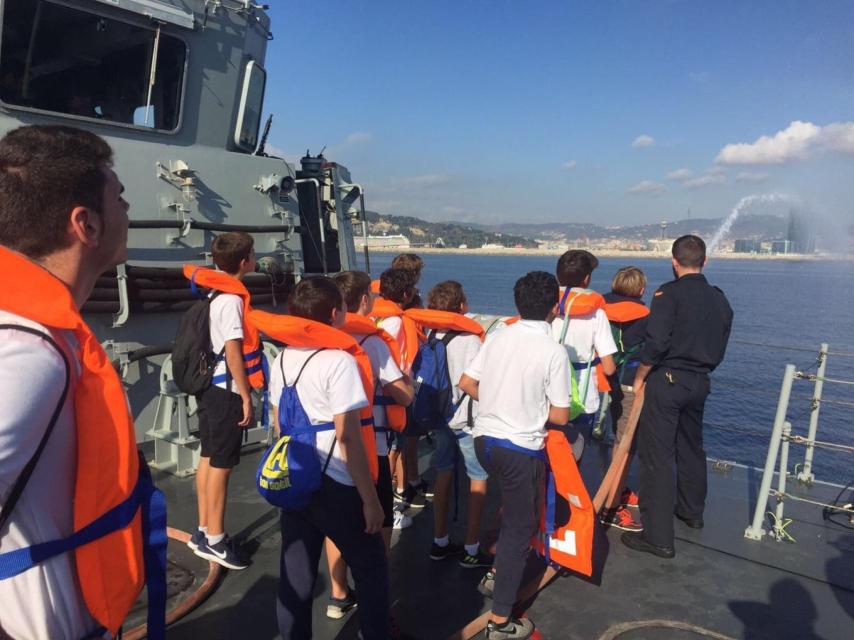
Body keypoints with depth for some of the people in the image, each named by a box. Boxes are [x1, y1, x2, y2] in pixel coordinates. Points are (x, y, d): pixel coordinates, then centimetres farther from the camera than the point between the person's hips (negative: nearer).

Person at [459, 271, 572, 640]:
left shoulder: (497, 338, 0)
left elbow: (466, 383, 4)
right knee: (519, 529, 7)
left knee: (515, 511, 31)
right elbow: (560, 416, -13)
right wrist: (535, 408, 7)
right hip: (520, 449, -6)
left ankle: (501, 569, 42)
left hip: (484, 439, 6)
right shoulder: (554, 351, -14)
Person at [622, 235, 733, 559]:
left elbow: (655, 342, -20)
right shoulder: (719, 299, 8)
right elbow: (719, 348, 12)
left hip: (667, 379, -7)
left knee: (656, 456, -3)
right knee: (691, 447, 24)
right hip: (700, 383, 7)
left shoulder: (669, 292, -12)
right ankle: (692, 511, 44)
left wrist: (640, 377, -8)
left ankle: (658, 536, -1)